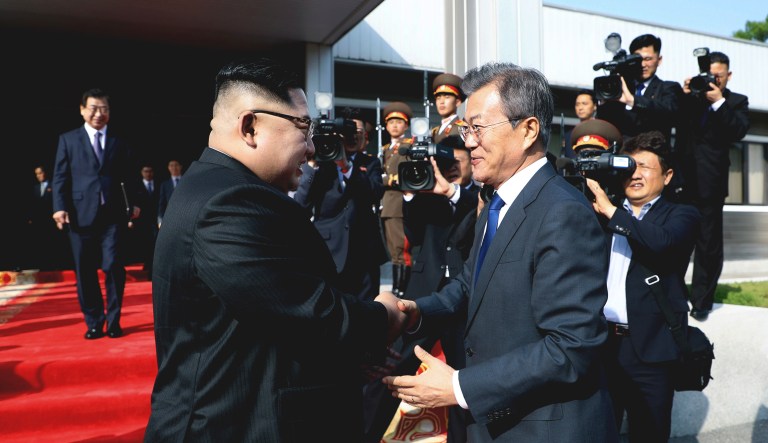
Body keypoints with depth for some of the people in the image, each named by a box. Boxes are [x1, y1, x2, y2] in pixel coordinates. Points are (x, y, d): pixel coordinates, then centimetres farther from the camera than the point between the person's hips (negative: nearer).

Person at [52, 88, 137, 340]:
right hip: (81, 214, 0)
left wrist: (134, 203, -4)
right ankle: (94, 323, 17)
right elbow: (60, 177, 5)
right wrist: (60, 207, -8)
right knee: (85, 272, 5)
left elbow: (128, 177, 11)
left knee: (114, 267, -4)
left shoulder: (119, 143, 15)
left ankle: (113, 321, 11)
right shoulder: (68, 140, 11)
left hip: (113, 215, 0)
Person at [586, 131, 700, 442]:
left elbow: (662, 241, -21)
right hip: (598, 343, 3)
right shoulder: (600, 213, 13)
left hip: (649, 348, -3)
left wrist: (610, 211, -20)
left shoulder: (681, 216, 2)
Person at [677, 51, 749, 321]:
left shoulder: (736, 102, 9)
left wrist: (719, 102, -14)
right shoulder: (691, 96, 13)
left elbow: (739, 131, -7)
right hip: (682, 178, 2)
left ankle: (701, 301, 12)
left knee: (708, 244, 1)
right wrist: (684, 95, -8)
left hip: (710, 183, -2)